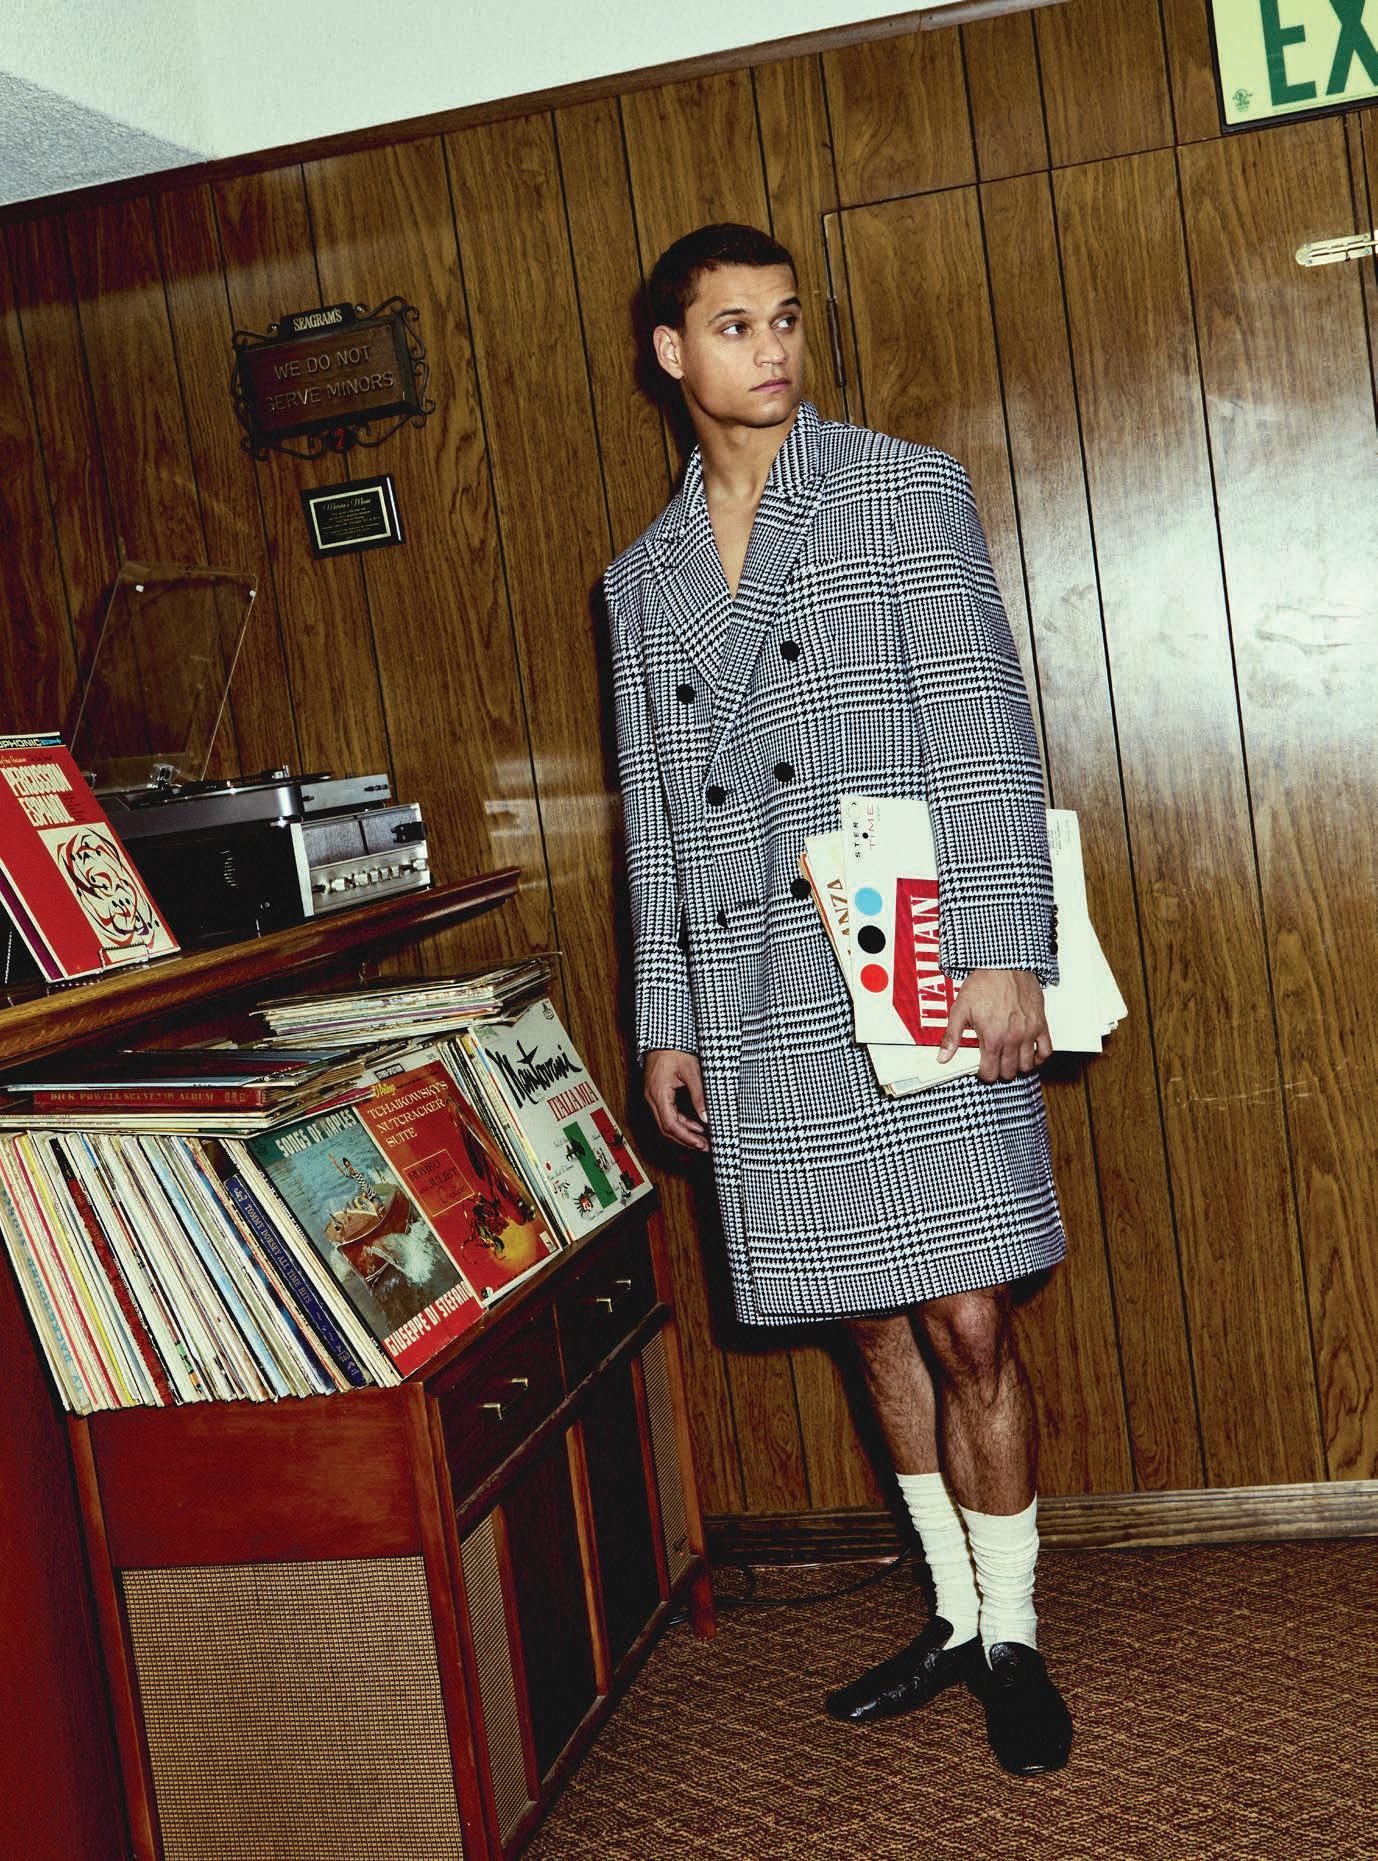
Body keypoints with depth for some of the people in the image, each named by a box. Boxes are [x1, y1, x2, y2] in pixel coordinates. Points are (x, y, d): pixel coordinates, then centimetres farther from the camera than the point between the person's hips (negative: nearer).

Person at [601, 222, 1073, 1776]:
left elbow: (984, 728, -6)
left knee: (967, 1324, -3)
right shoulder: (643, 578, 15)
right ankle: (954, 1615, 28)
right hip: (759, 1010, 4)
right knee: (876, 1321, 11)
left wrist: (1005, 954, -15)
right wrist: (664, 1023, 12)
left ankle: (1012, 1636, 17)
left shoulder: (906, 489, 3)